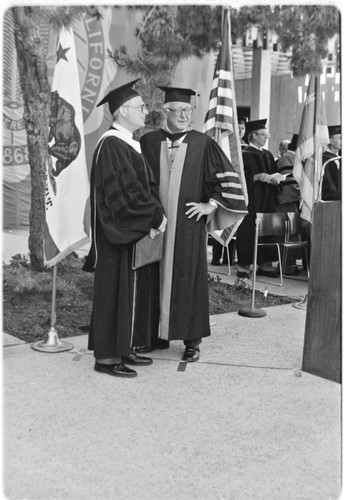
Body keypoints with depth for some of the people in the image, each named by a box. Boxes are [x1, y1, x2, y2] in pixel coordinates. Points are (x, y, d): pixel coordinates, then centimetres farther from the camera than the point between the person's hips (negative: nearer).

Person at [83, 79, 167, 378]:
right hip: (117, 235, -10)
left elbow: (147, 185, 12)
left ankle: (124, 348, 24)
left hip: (137, 232, 10)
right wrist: (155, 216, -14)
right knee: (114, 292, -2)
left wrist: (156, 213, -5)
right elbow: (124, 192, -22)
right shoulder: (111, 145, -16)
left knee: (134, 290, 14)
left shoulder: (131, 144, 14)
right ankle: (106, 356, 9)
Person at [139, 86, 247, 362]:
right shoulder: (148, 142, 5)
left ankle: (192, 340, 13)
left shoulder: (203, 143, 0)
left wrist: (210, 205, -4)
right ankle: (156, 332, 21)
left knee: (189, 278, 3)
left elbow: (228, 177, 4)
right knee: (155, 278, 6)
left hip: (188, 224, -1)